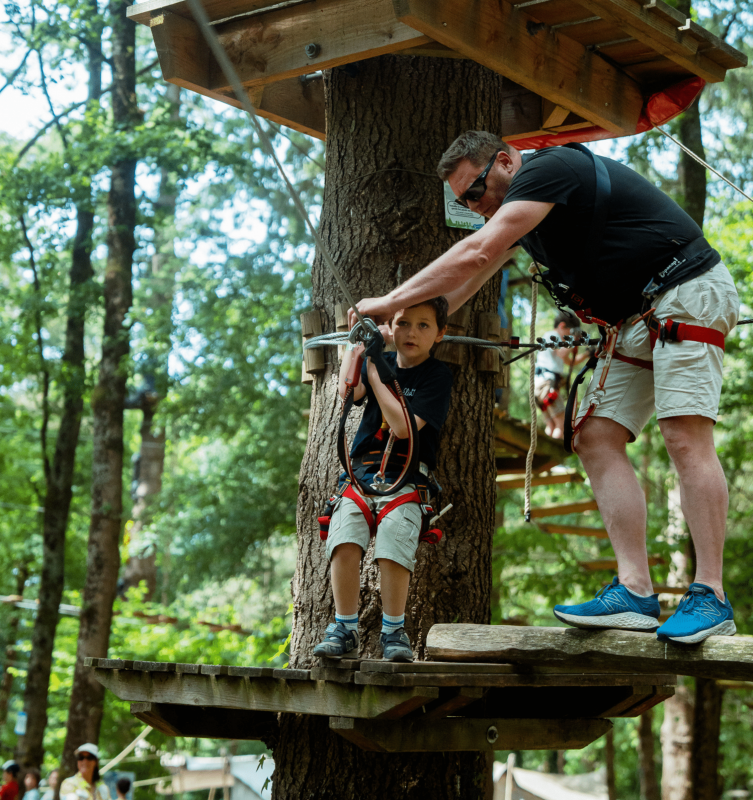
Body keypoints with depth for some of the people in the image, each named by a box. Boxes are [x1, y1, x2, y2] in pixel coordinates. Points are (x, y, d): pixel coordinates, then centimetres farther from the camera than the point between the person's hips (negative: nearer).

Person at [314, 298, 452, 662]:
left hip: (406, 475, -3)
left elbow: (403, 426, -14)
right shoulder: (383, 360, 14)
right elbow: (348, 392, -5)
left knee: (394, 539, -26)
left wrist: (374, 373, -9)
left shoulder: (437, 375, -1)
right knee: (344, 539, -20)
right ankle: (345, 631, -12)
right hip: (361, 470, 3)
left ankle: (393, 632, -10)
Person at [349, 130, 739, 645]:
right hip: (636, 321, 10)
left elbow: (475, 255, -24)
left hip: (687, 293, -10)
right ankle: (635, 593, -9)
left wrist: (390, 302, -18)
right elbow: (469, 279, 20)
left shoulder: (548, 169, -16)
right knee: (598, 439, -2)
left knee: (684, 435, -19)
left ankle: (710, 597, -19)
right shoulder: (519, 209, 14)